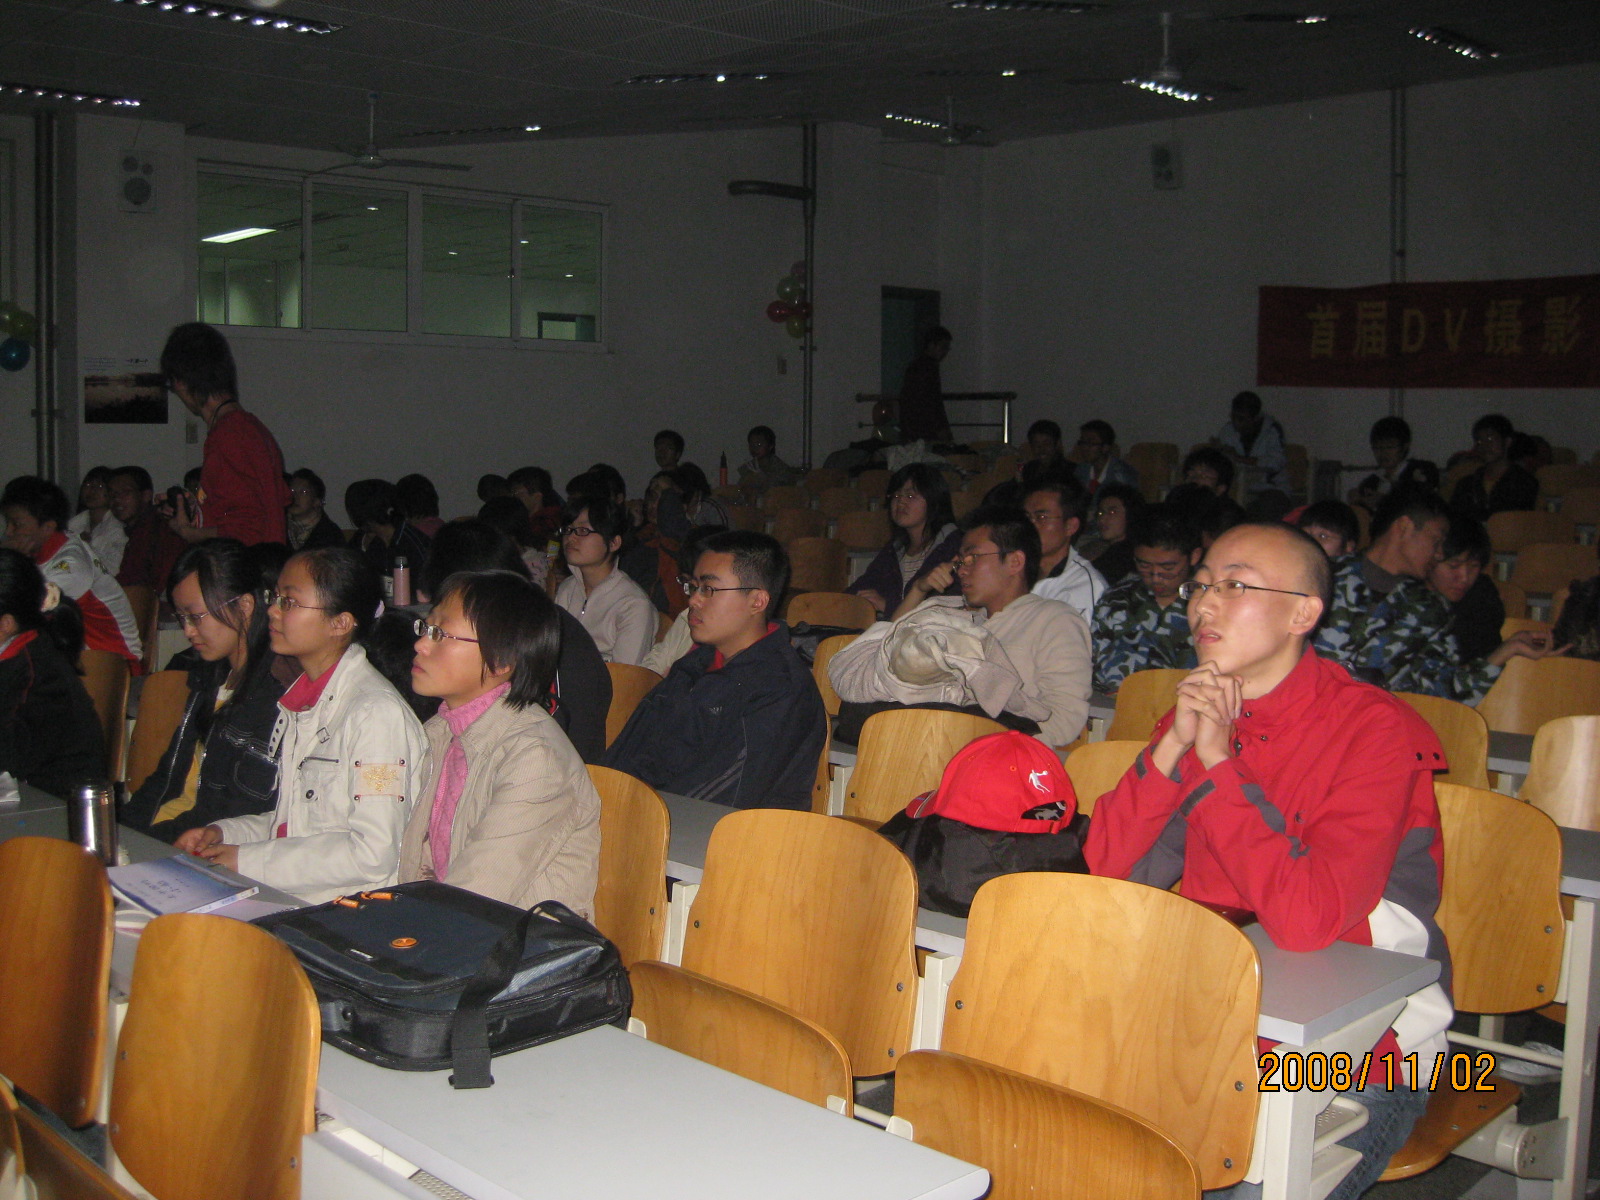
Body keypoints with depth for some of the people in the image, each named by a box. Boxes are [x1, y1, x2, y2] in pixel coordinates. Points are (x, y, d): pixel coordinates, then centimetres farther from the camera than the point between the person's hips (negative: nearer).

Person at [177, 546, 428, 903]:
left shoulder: (376, 712, -16)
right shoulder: (301, 702, 13)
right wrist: (223, 833, 5)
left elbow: (374, 854, -20)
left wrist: (248, 860, -15)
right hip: (284, 898, 8)